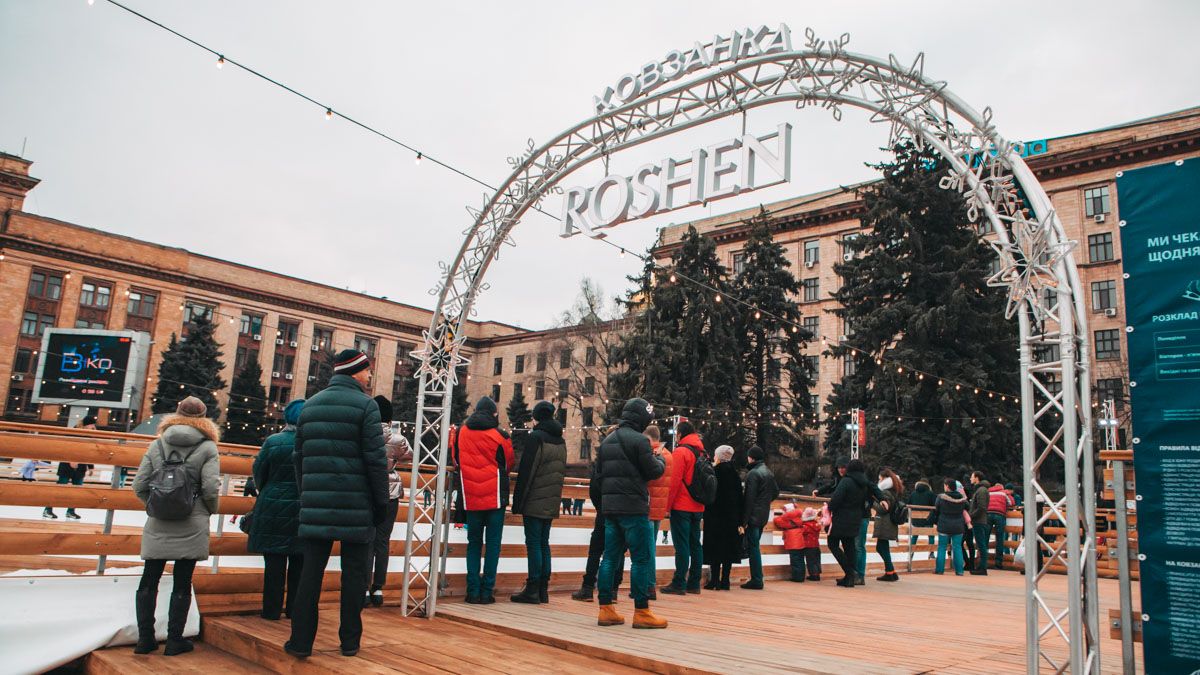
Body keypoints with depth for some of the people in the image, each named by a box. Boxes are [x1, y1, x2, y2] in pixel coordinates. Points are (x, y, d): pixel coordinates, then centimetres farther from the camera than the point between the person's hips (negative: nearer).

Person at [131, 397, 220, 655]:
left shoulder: (157, 443, 5)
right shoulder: (207, 447, -4)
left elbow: (139, 485, 2)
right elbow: (210, 489, -11)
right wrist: (210, 511, 8)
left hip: (158, 525, 3)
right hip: (191, 526, -3)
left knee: (149, 581, 13)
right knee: (182, 584, 5)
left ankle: (145, 638, 17)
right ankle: (174, 640, 10)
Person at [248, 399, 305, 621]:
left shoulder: (273, 442, -8)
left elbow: (259, 475, 0)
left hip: (274, 508, -1)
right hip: (305, 511, 1)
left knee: (275, 561, 7)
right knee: (299, 562, 11)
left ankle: (272, 609, 12)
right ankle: (295, 609, 18)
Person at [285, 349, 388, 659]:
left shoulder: (311, 405, 12)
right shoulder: (365, 405, -7)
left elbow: (299, 455, 13)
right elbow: (375, 459, -11)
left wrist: (306, 493, 18)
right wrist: (382, 502, -5)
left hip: (316, 502, 5)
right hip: (356, 505, -4)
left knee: (311, 571, 8)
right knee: (353, 572, 6)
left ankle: (301, 640, 11)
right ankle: (350, 641, 12)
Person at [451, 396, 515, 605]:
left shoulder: (460, 433, 0)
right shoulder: (501, 436, -7)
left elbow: (456, 461, 13)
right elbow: (508, 464, 6)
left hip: (470, 499, 2)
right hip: (495, 497, -2)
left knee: (474, 543, 11)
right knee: (492, 544, 4)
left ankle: (473, 591, 7)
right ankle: (487, 591, 2)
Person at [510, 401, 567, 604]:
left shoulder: (535, 437, -10)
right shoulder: (560, 441, 14)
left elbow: (526, 471, -13)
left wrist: (517, 501, -10)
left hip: (534, 502, -7)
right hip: (551, 503, 7)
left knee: (533, 543, -4)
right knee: (544, 543, 11)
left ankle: (532, 590, -3)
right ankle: (543, 590, 13)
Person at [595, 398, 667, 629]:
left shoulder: (607, 441, 13)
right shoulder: (639, 440, -11)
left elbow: (597, 474, 14)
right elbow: (653, 471, -8)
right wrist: (660, 459, 11)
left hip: (610, 507, 8)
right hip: (633, 507, -8)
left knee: (610, 557, 10)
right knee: (641, 559, -1)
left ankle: (606, 609, 12)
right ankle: (641, 612, 1)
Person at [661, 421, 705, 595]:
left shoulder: (680, 452, -10)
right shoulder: (701, 452, 13)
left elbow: (675, 481, -15)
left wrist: (668, 503, -9)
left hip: (681, 507, -7)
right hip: (697, 507, 7)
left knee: (681, 545, -6)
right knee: (695, 544, 9)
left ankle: (679, 584, -4)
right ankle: (694, 583, 13)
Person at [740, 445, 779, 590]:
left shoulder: (753, 473, -14)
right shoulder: (769, 472, 11)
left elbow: (749, 499, -18)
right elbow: (776, 492, 20)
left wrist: (744, 522, -17)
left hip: (753, 516, -8)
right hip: (764, 516, 8)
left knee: (753, 547, -3)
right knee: (755, 546, 16)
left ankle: (756, 580, -3)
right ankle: (757, 579, 18)